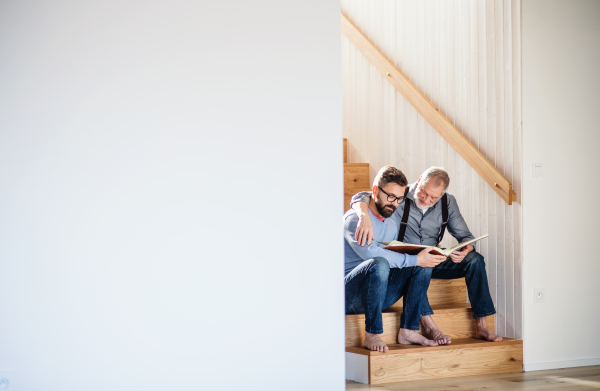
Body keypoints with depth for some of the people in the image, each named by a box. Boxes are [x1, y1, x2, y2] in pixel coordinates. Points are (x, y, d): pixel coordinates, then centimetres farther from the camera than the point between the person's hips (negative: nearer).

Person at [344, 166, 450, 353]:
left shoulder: (394, 221, 13)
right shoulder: (354, 219, -13)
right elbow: (369, 252, -30)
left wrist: (425, 257, -3)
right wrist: (415, 259, -29)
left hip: (376, 293, 8)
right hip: (348, 294, -7)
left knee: (422, 267, -8)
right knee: (379, 263, -36)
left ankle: (408, 330, -14)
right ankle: (371, 335, -28)